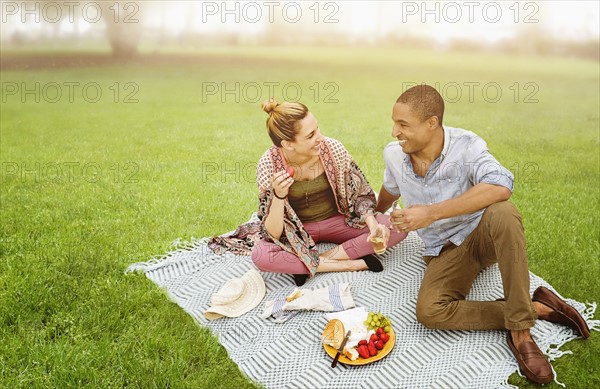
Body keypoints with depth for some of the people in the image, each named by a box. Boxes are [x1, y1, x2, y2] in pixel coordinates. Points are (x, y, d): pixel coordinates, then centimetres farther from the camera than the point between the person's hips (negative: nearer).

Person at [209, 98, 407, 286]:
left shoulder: (333, 149, -18)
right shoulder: (269, 165, -21)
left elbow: (361, 193, -6)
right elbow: (273, 234, -20)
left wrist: (373, 223, -25)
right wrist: (279, 195, -37)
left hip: (338, 221, 2)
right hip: (298, 231, -2)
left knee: (397, 227, -20)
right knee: (261, 255, -33)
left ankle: (307, 264, -18)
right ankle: (352, 264, -20)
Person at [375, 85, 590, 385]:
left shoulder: (465, 145, -17)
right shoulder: (393, 155, -3)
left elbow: (500, 187, -37)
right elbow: (389, 190, 20)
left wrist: (432, 212, -38)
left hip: (482, 235, -3)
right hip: (444, 252, 3)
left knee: (502, 213, -40)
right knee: (429, 311, -28)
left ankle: (520, 330, -30)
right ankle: (536, 308, -16)